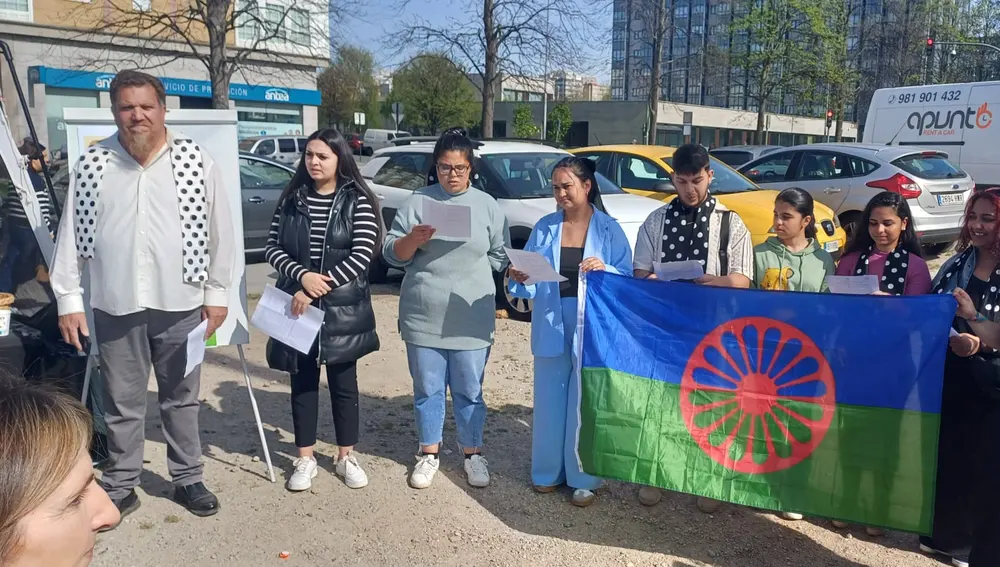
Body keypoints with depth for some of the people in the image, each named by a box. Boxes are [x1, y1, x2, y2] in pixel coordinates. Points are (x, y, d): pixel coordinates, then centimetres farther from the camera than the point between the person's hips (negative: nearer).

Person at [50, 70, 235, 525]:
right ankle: (120, 486, 27)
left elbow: (219, 230, 1)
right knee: (121, 403, 11)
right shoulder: (92, 164, 1)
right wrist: (68, 299, 1)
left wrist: (217, 293, 0)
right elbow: (70, 236, 4)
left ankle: (187, 479, 27)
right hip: (115, 306, 1)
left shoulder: (196, 161, -3)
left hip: (179, 304, -1)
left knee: (182, 398, 13)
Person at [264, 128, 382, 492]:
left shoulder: (358, 202, -5)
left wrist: (318, 288, -17)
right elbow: (272, 248, 2)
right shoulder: (292, 199, 5)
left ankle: (346, 457, 24)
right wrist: (302, 276, -16)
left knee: (343, 385, 8)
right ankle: (305, 460, 23)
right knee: (303, 383, 10)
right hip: (297, 306, 3)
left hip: (342, 309, -2)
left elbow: (362, 255, -13)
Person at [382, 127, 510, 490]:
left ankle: (473, 453, 25)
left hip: (471, 319, 0)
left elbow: (501, 256, 9)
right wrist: (413, 239, -19)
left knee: (469, 390, 9)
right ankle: (429, 453, 27)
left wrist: (470, 269, -5)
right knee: (427, 389, 11)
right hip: (423, 317, 0)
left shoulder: (487, 205, 4)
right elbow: (392, 255, -1)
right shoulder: (417, 202, 2)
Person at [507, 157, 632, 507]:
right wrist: (519, 277, -14)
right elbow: (531, 282, 7)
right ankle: (548, 471, 25)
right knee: (550, 398, 9)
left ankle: (584, 478, 16)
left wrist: (605, 270, -21)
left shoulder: (608, 229, 0)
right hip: (551, 325, 3)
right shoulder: (544, 228, 7)